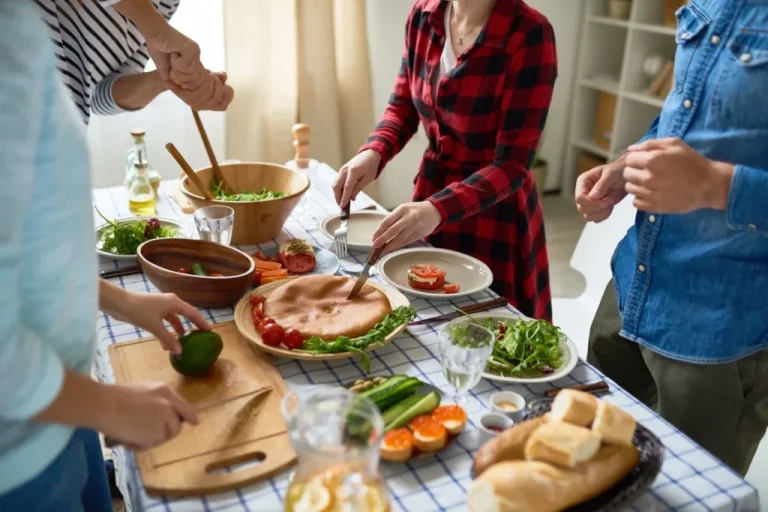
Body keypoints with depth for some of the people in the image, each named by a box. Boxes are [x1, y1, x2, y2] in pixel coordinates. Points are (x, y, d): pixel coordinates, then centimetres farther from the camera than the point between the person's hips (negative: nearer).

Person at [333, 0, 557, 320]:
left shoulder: (529, 34, -22)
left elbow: (512, 166, -23)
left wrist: (437, 210, -38)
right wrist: (372, 153, -14)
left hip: (494, 216, -5)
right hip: (432, 191, 5)